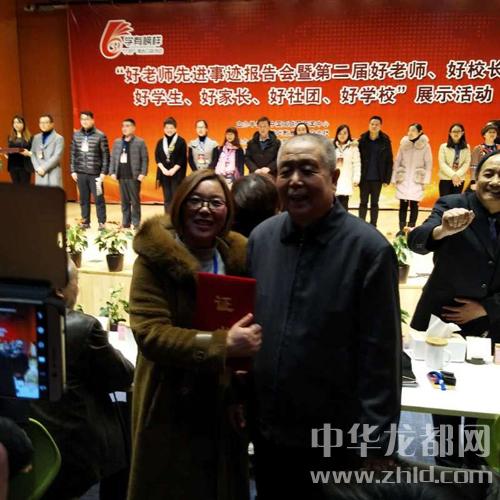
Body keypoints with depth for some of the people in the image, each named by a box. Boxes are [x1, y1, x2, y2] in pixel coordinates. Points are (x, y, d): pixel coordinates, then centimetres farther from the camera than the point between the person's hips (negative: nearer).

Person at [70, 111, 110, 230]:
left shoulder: (100, 136, -5)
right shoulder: (76, 135, 8)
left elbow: (105, 155, -5)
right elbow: (73, 154, 11)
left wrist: (104, 172, -8)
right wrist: (73, 171, 6)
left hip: (95, 173, -4)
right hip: (80, 173, 4)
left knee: (98, 199, 0)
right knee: (83, 199, 10)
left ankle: (102, 223, 8)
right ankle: (85, 222, 19)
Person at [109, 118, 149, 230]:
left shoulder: (140, 142, -1)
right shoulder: (117, 142, 13)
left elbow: (145, 159, -5)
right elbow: (112, 158, 13)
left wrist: (143, 173, -12)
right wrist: (112, 172, 3)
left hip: (134, 176, -4)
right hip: (121, 176, 5)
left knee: (135, 201, 0)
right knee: (124, 201, 9)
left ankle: (136, 224, 6)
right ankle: (125, 223, 15)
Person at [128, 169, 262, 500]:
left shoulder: (238, 254, 1)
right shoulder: (156, 256, -14)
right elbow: (149, 332, -23)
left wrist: (252, 336, -9)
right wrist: (222, 344, -31)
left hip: (225, 401, 5)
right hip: (173, 405, -4)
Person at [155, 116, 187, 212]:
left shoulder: (181, 141, -2)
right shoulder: (160, 142, 10)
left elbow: (182, 158, -6)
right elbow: (157, 157, 6)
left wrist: (173, 170, -14)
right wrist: (163, 169, -8)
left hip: (177, 174, -4)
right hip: (164, 173, 4)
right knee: (167, 198, 6)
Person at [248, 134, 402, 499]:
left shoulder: (368, 248, -17)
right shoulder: (261, 237, -2)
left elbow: (380, 357, -15)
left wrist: (375, 443, -12)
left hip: (335, 440, -4)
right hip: (266, 430, 5)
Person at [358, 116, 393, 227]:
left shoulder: (385, 141, -2)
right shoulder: (362, 140, -2)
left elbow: (389, 161, -1)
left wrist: (387, 178, -5)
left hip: (377, 178, 0)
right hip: (364, 178, 0)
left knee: (374, 203, 9)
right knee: (363, 202, 7)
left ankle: (373, 227, 15)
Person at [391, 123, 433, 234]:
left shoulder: (425, 145, -2)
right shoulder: (403, 144, 3)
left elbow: (428, 164, -1)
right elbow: (397, 162, 7)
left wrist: (425, 180, -6)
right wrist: (394, 178, 4)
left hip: (417, 180, -1)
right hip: (403, 180, 1)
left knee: (414, 204, -1)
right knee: (403, 204, -1)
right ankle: (401, 229, 4)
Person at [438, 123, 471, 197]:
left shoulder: (466, 147, 7)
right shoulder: (444, 146, 0)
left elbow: (467, 163, 0)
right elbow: (442, 163, -7)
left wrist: (457, 175, -13)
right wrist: (453, 175, -15)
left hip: (460, 179, 2)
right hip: (445, 179, -2)